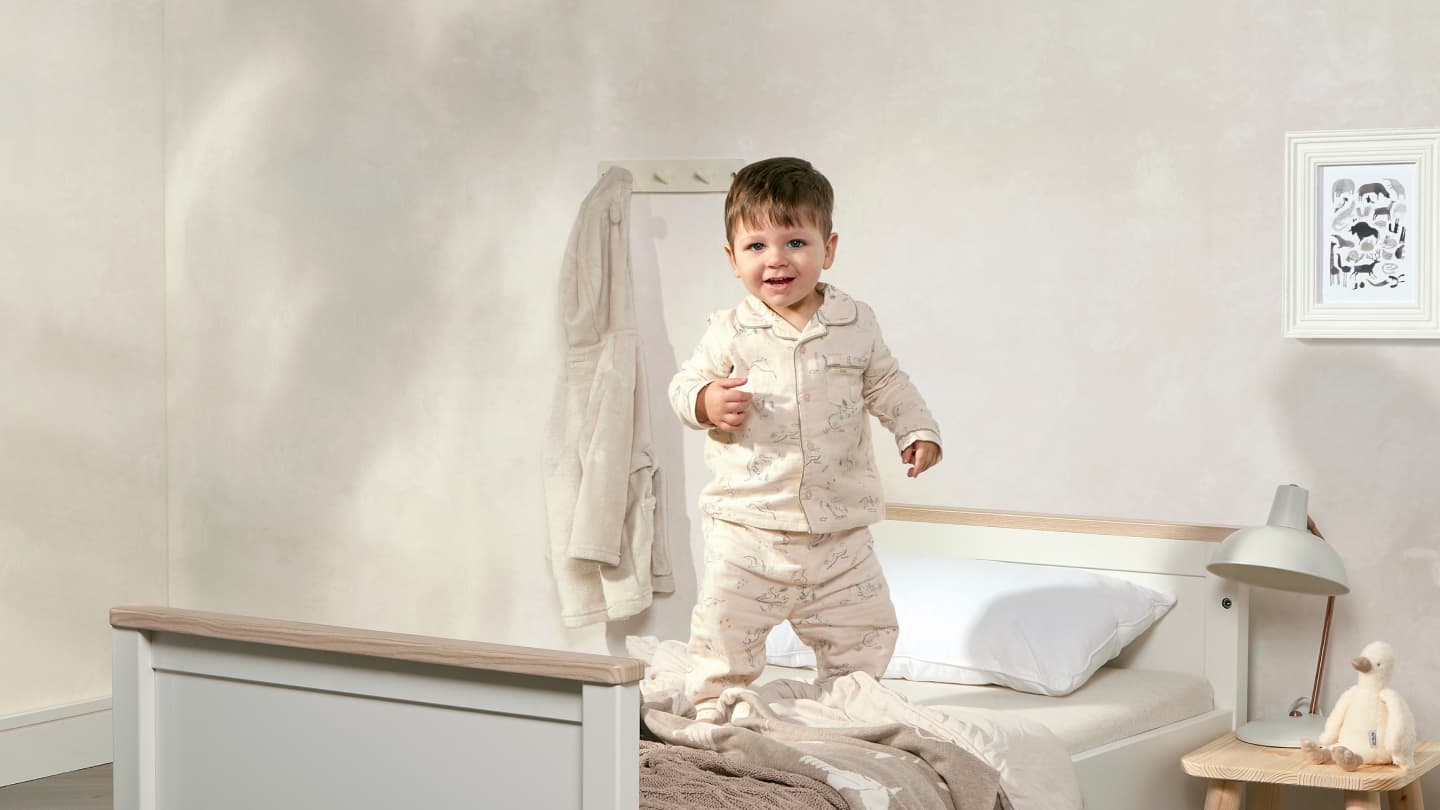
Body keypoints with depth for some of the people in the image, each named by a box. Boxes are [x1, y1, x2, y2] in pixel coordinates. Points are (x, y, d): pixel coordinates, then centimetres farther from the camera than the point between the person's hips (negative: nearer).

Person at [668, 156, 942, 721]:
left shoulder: (856, 324, 2)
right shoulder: (729, 332, -4)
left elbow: (887, 385, 15)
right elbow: (684, 385, 4)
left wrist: (919, 432, 4)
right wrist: (706, 402, -18)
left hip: (840, 531, 2)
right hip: (747, 529, -2)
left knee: (866, 631, 9)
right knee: (725, 631, -3)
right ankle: (714, 713, 16)